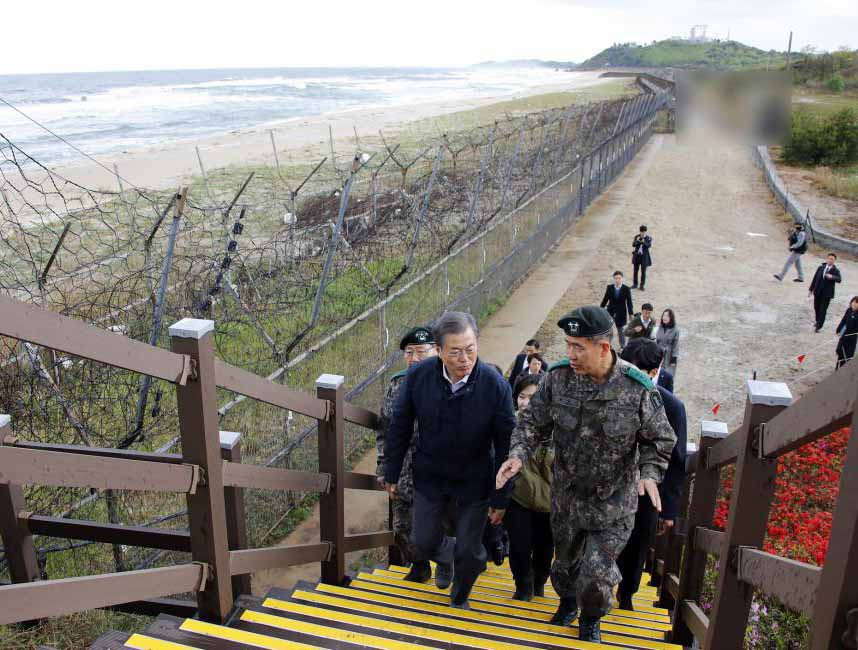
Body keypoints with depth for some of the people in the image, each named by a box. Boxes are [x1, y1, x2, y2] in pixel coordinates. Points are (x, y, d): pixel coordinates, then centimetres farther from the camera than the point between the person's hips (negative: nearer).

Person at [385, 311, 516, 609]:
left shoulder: (496, 386, -24)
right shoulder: (418, 375, -19)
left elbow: (505, 445, -14)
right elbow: (400, 426, -4)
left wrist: (500, 498, -9)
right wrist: (392, 472, 3)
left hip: (473, 482, -1)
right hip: (429, 476, 2)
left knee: (469, 552, 10)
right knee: (423, 543, 12)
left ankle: (459, 599, 42)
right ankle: (446, 554, 50)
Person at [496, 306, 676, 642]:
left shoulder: (638, 389, -19)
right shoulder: (557, 377, -14)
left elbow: (659, 440, -6)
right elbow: (533, 422, -3)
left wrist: (650, 474, -22)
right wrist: (519, 454, -20)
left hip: (613, 504, -2)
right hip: (566, 496, 3)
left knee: (597, 574, 0)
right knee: (564, 560, 22)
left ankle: (591, 619, 34)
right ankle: (567, 602, 55)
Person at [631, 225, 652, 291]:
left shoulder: (649, 238, -4)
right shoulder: (637, 236, 1)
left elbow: (649, 245, -19)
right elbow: (633, 245, -6)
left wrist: (644, 242, -36)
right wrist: (637, 241, -25)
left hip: (644, 256, -2)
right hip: (637, 255, 2)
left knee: (643, 271, -2)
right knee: (635, 270, 8)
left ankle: (642, 285, 6)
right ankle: (635, 284, 19)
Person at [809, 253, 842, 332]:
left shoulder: (836, 271, -5)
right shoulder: (821, 267, 4)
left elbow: (839, 279, -23)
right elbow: (815, 279, 9)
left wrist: (832, 277, -43)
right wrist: (811, 290, 10)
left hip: (827, 294, -3)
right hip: (817, 292, 4)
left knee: (823, 310, -3)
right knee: (816, 308, 14)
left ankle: (819, 326, 5)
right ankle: (818, 322, 35)